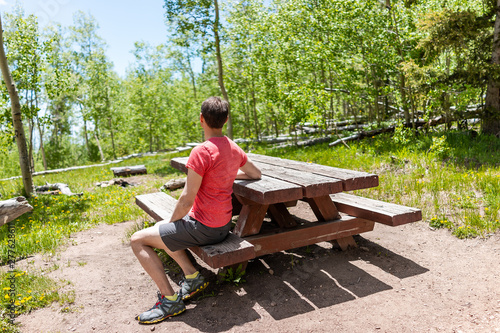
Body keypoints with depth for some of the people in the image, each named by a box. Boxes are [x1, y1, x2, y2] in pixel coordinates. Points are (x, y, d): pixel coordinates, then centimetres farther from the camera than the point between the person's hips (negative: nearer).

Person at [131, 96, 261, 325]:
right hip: (223, 226, 9)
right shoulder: (234, 148, 3)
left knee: (138, 240, 1)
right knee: (165, 231, 27)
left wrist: (171, 222, -3)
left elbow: (187, 200, -20)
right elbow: (256, 174, 19)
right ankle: (192, 276, 17)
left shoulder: (201, 152, -22)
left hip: (203, 228, -9)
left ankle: (170, 299, 1)